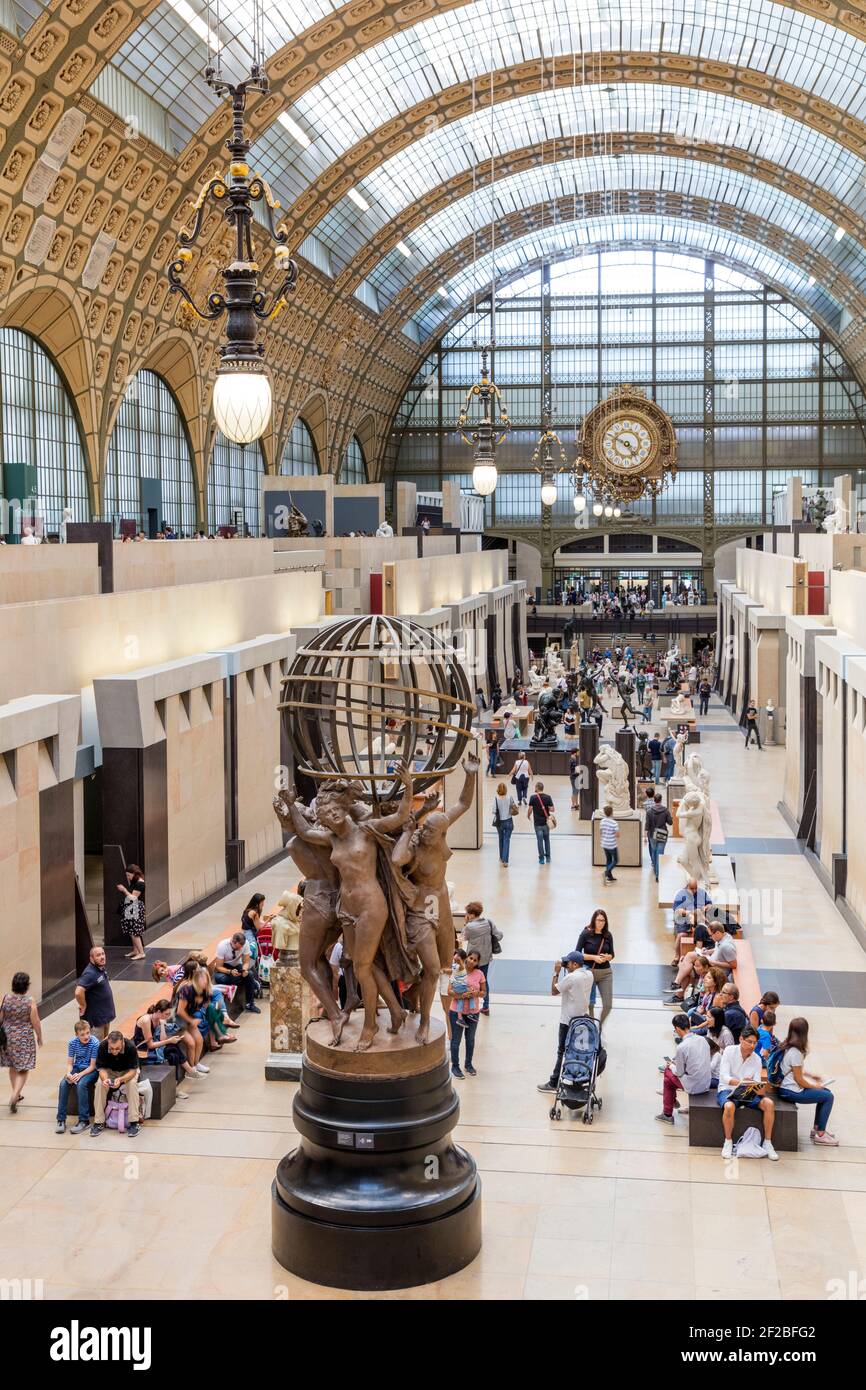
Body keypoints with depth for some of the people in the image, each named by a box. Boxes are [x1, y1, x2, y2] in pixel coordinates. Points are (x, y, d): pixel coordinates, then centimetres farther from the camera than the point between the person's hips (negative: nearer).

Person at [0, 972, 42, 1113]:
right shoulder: (30, 1002, -16)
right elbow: (35, 1022, -11)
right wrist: (39, 1037, 5)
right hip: (25, 1039, -4)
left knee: (13, 1067, 20)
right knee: (23, 1069, 5)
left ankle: (17, 1093, 33)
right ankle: (15, 1094, -11)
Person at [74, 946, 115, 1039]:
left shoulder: (101, 969, 3)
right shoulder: (90, 973, -26)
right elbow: (78, 992, -37)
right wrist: (83, 1006, -22)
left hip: (105, 1014, 9)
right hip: (96, 1017, -9)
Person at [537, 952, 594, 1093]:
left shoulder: (570, 977, -22)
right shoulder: (589, 975, 1)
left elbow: (554, 991, -13)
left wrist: (556, 973, -8)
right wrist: (569, 971, 6)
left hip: (568, 1021, -7)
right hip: (584, 1018, 7)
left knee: (562, 1052, 0)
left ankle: (554, 1084, 5)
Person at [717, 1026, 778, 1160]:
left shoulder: (757, 1059, 2)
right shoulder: (729, 1051, -10)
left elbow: (757, 1082, -3)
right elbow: (724, 1076, -19)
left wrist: (760, 1088, -28)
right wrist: (741, 1082, -37)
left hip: (747, 1092, 4)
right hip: (727, 1090, -4)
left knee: (769, 1104, -23)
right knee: (729, 1107, -38)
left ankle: (767, 1143, -10)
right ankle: (728, 1142, -16)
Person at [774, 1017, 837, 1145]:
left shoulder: (787, 1047, 4)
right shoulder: (795, 1053, -24)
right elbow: (798, 1079, -18)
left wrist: (810, 1075, 16)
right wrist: (815, 1086, -3)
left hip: (785, 1087, 9)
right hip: (791, 1092, -9)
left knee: (826, 1092, 16)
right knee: (828, 1097, -4)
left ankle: (817, 1128, 23)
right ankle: (820, 1135, 2)